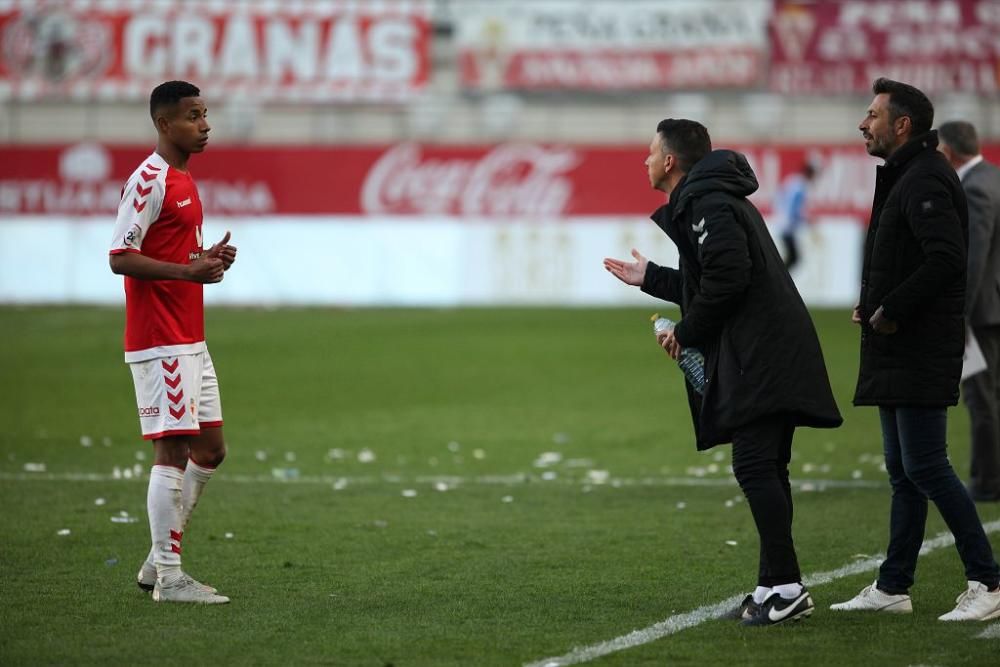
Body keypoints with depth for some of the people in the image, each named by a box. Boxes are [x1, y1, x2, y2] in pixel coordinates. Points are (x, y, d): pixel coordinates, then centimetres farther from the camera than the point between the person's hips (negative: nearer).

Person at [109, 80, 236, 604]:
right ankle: (168, 577, -4)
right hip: (160, 342, -10)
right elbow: (121, 258, -18)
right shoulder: (148, 181, -13)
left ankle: (159, 562, 18)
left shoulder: (182, 180, 17)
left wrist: (209, 258, 7)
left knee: (209, 451, 11)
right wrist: (187, 269, -25)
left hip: (190, 340, 10)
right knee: (172, 451, -8)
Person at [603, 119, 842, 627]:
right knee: (765, 470, 12)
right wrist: (649, 278, 36)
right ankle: (776, 586, 15)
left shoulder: (705, 204, -9)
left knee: (755, 467, -13)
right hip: (773, 356, 11)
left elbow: (728, 276, -21)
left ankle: (785, 588, -16)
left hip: (760, 357, -11)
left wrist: (686, 332, -10)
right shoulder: (707, 199, 24)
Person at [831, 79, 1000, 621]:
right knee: (903, 471, 12)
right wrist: (873, 303, 8)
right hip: (898, 353, 11)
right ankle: (892, 587, 17)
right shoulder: (904, 178, 18)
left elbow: (945, 260, -27)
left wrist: (890, 310, -19)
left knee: (924, 467, -11)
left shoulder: (925, 182, -15)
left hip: (921, 353, -11)